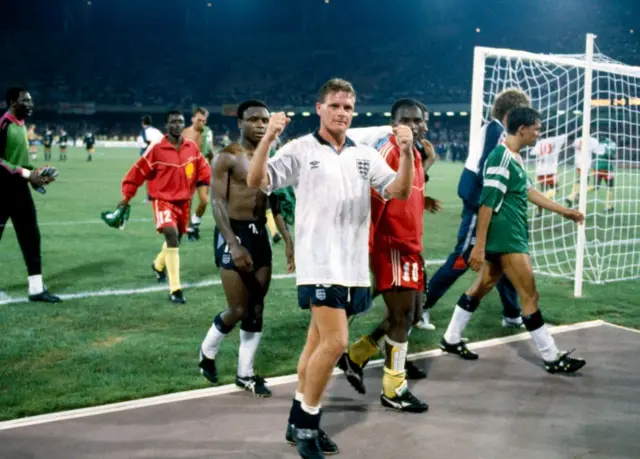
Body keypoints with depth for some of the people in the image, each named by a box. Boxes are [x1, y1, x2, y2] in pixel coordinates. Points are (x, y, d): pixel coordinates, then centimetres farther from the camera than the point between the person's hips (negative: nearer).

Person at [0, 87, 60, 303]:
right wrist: (27, 173, -22)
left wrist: (35, 176, 7)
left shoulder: (21, 125, 12)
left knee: (31, 237, 6)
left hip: (20, 188, 8)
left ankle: (36, 288, 10)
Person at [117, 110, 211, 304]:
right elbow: (139, 171, -7)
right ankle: (175, 289, -21)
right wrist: (127, 196, -5)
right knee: (171, 236, -24)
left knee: (176, 239, 21)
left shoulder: (192, 147, -2)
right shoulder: (156, 149, -14)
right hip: (163, 199, -5)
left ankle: (158, 265, 55)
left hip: (184, 201, 6)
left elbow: (202, 168, 13)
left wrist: (207, 183, 4)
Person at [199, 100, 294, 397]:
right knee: (238, 309, -6)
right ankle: (207, 351, 22)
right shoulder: (226, 157, -9)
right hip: (233, 233, -6)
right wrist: (234, 244, -25)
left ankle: (245, 374, 18)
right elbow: (217, 203, -16)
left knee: (257, 309, 7)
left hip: (260, 233, 6)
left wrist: (288, 240, 8)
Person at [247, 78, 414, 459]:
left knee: (319, 343, 12)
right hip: (320, 263, -5)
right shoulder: (300, 150, -2)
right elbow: (256, 182, -9)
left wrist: (407, 152, -15)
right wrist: (268, 139, -25)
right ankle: (306, 424, 4)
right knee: (335, 342, -15)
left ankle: (301, 422, 25)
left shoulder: (366, 155, 10)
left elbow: (399, 191, 2)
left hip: (354, 265, 5)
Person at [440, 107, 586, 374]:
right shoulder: (501, 157, -18)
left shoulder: (514, 157, 12)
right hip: (506, 237, -10)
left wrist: (564, 211, 31)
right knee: (530, 296, -3)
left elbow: (528, 192, 25)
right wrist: (479, 245, -23)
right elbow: (487, 203, -22)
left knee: (482, 287, 16)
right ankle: (552, 358, 5)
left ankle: (451, 340, 26)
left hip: (511, 235, 10)